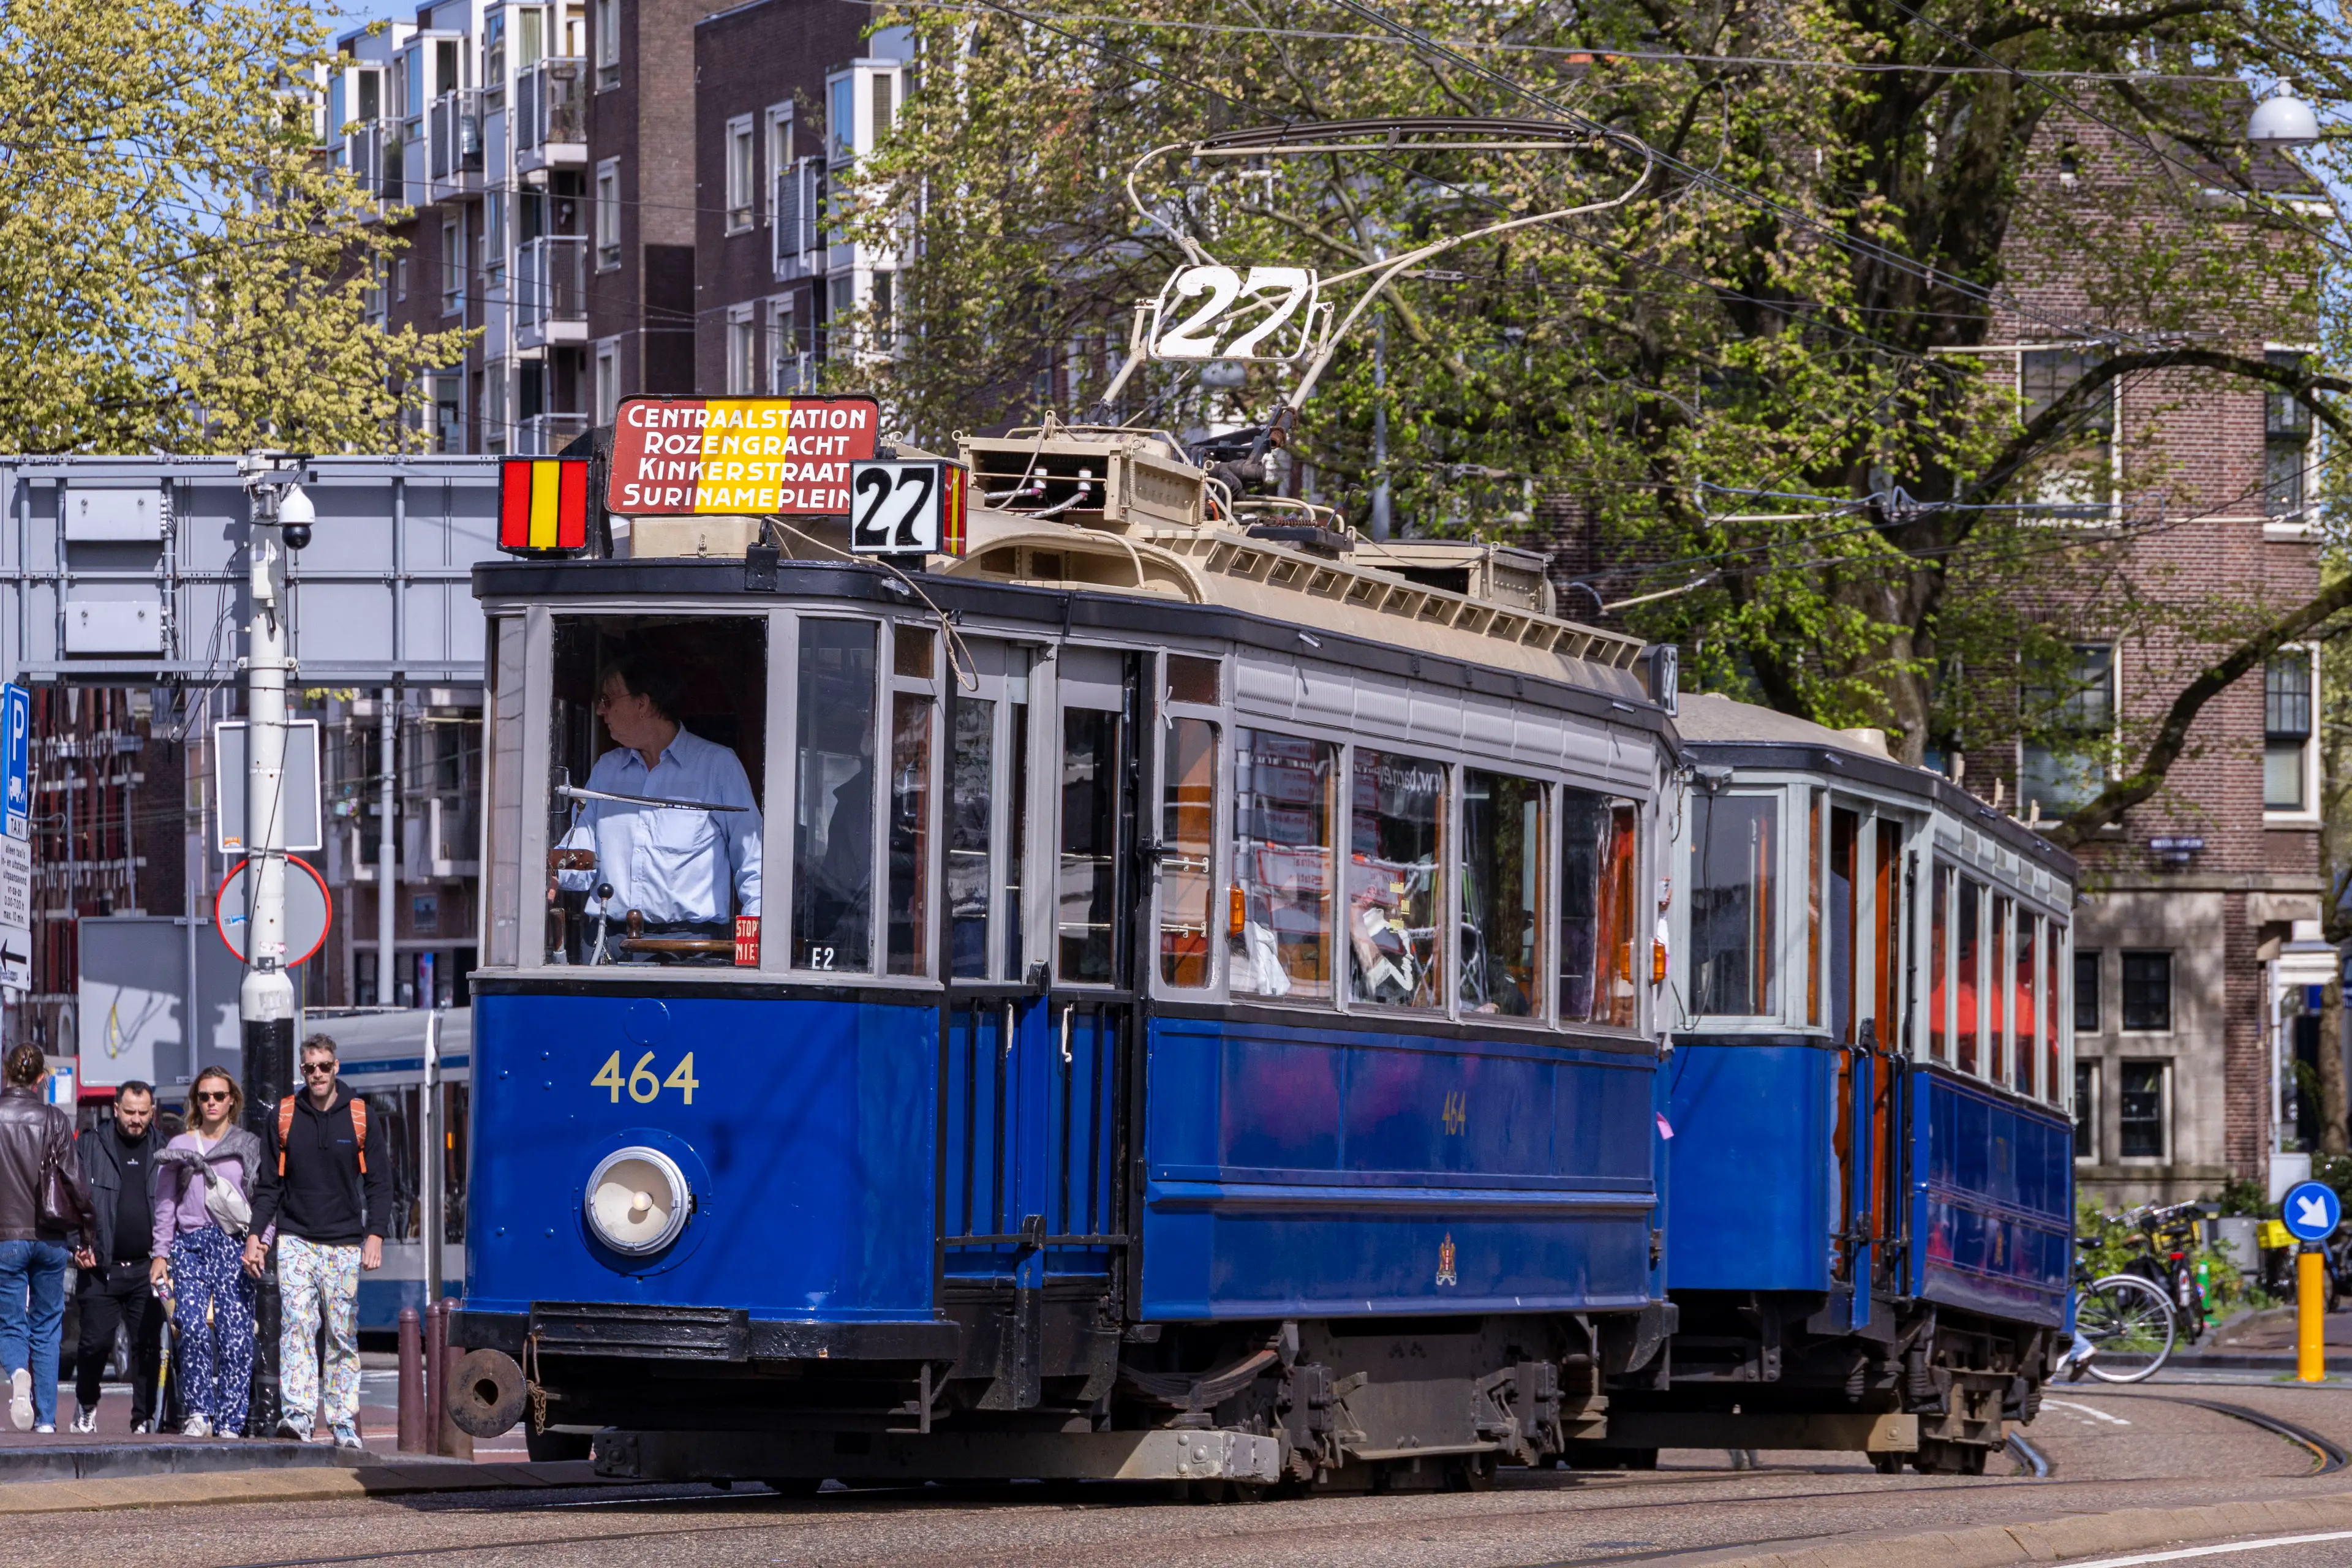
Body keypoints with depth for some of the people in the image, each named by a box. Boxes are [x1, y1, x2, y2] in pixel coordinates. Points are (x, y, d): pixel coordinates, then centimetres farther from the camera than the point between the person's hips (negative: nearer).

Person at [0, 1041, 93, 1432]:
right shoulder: (55, 1120, -3)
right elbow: (74, 1180, -4)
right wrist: (86, 1236, 5)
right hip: (50, 1238, 1)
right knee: (47, 1328, 10)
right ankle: (46, 1419, 8)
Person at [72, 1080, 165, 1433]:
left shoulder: (164, 1151, 10)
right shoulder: (89, 1146, 6)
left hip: (147, 1269, 1)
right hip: (101, 1268, -1)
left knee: (147, 1346, 0)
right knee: (96, 1342, -4)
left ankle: (144, 1418, 6)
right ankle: (86, 1404, 20)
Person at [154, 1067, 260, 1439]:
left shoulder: (249, 1148, 11)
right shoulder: (179, 1147, 14)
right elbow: (165, 1205, 14)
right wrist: (160, 1254, 7)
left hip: (234, 1246, -1)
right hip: (190, 1245, 1)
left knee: (236, 1336, -10)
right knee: (194, 1328, -18)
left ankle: (229, 1422, -4)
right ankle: (199, 1412, -7)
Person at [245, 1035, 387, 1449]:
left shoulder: (359, 1116, 4)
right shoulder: (284, 1116, 6)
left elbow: (379, 1182, 5)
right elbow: (269, 1183, 10)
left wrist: (375, 1234, -7)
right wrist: (255, 1235, 1)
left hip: (345, 1243, 0)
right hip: (295, 1240, 0)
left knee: (344, 1337, 3)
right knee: (296, 1325, -16)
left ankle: (344, 1422, 7)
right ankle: (296, 1413, -25)